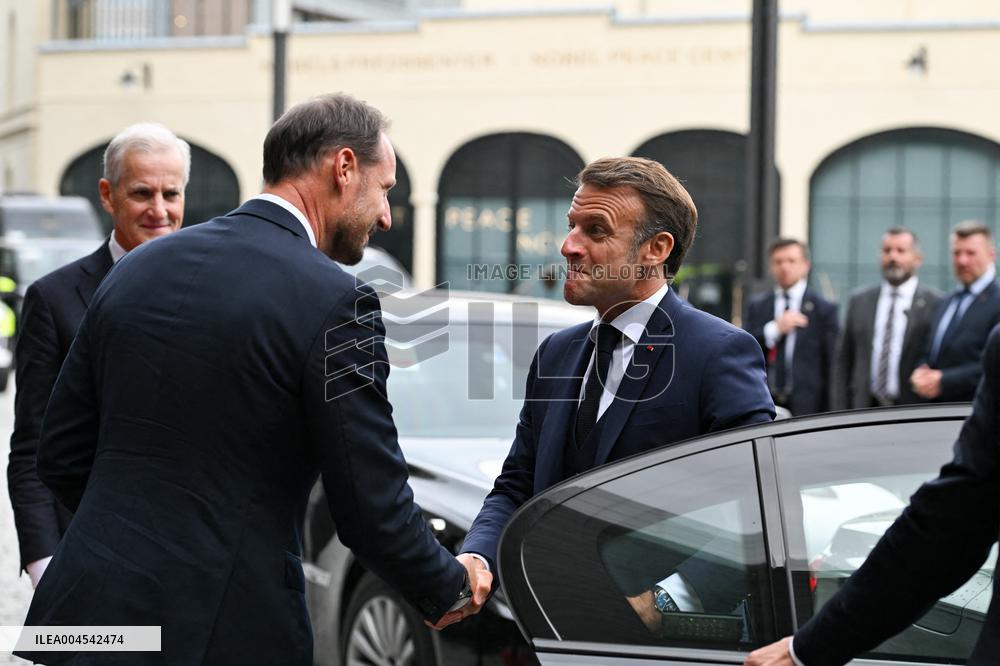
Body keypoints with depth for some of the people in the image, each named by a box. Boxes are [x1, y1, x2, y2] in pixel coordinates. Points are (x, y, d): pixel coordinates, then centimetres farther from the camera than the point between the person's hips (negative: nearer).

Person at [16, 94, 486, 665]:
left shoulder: (139, 268, 7)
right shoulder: (334, 302, -12)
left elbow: (62, 458, 12)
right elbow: (375, 514, -10)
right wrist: (454, 589, 8)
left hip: (88, 610, 6)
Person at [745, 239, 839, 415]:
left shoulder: (824, 309, 3)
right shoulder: (757, 306, 13)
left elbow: (832, 364, 2)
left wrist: (829, 412, -3)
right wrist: (775, 329, -9)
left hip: (806, 407, -2)